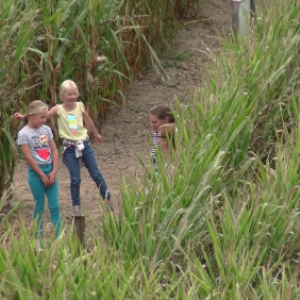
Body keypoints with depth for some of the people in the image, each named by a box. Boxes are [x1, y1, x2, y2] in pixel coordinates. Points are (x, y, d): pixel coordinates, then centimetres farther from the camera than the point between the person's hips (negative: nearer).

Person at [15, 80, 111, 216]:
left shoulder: (80, 106, -2)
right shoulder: (58, 109, -10)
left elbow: (88, 121, 14)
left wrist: (96, 134, 28)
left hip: (84, 143, 2)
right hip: (70, 148, -2)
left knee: (96, 174, 8)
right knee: (75, 179, 1)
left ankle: (107, 199, 21)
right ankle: (76, 205, 17)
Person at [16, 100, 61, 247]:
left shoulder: (46, 129, 4)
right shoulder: (23, 134, -11)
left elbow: (54, 151, 4)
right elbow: (29, 158, -13)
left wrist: (54, 172, -6)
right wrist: (42, 176, -12)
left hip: (50, 170, 4)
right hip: (36, 173, -4)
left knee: (55, 207, 2)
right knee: (39, 208, 4)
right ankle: (38, 240, 15)